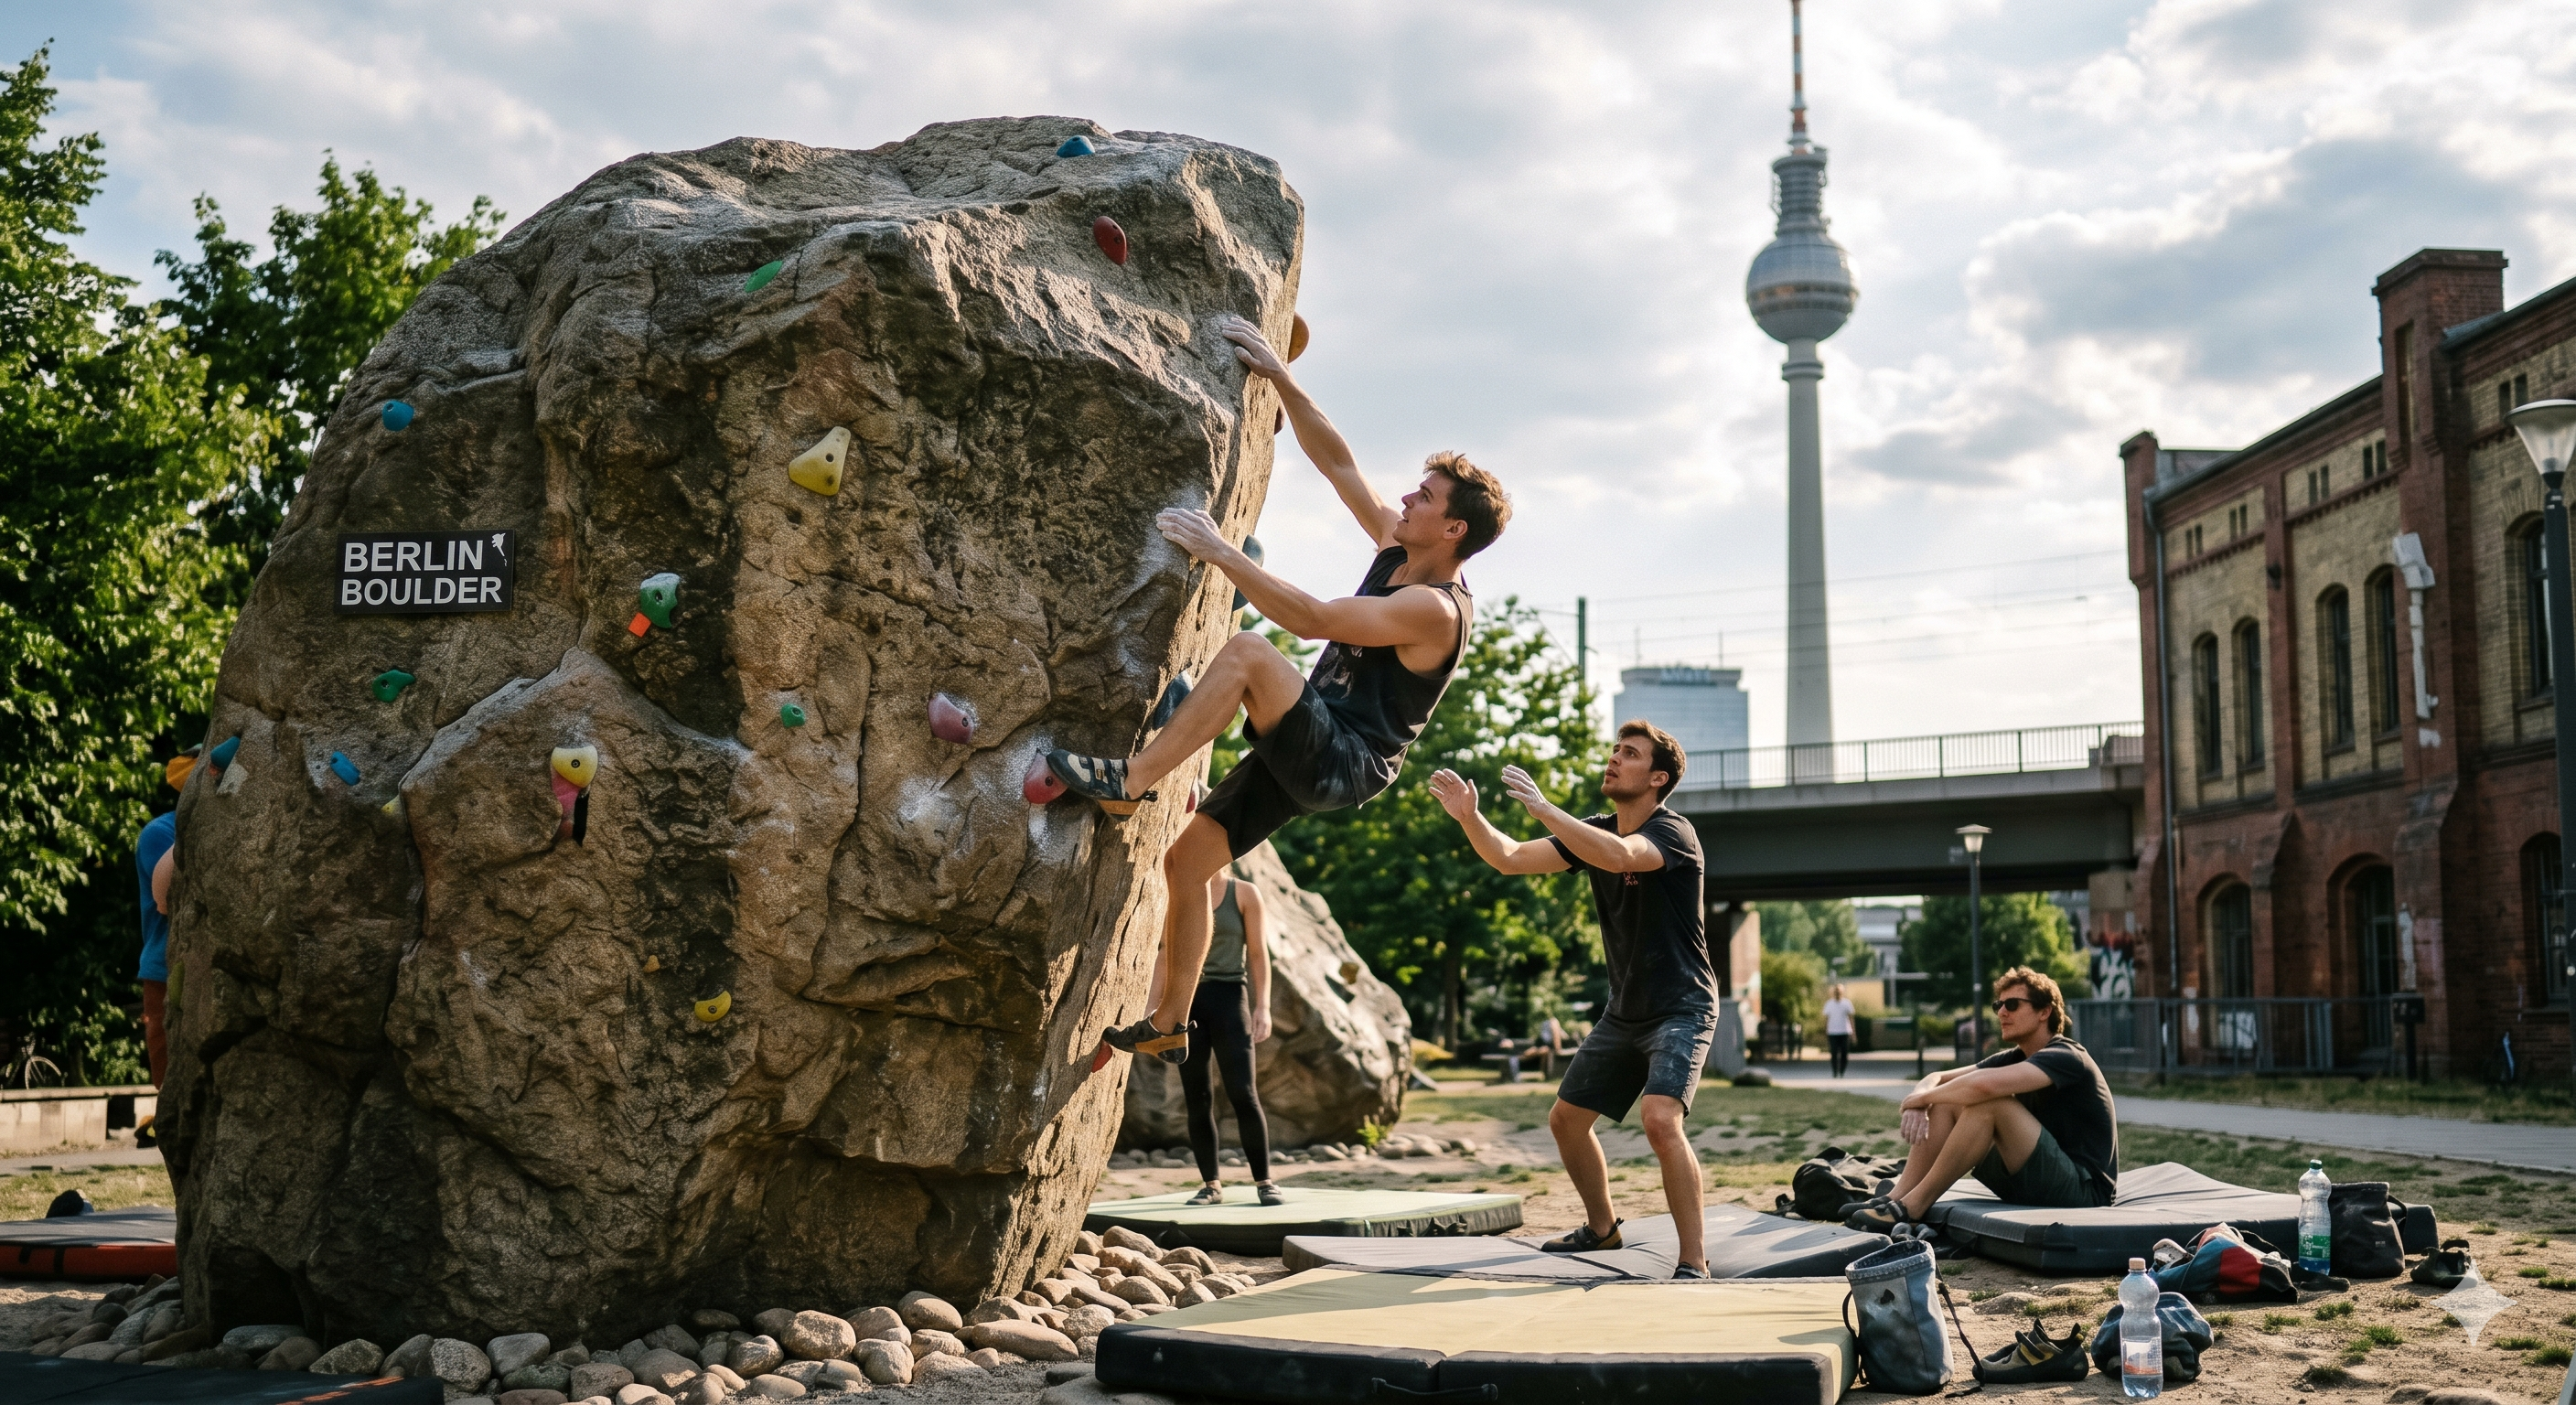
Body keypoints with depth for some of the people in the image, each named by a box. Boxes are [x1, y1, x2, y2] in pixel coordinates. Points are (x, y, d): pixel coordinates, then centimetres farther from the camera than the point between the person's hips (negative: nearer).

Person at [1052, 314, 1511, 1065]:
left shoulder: (1436, 609, -18)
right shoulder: (1397, 551, 9)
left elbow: (1311, 619, -26)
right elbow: (1336, 461, 11)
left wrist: (1219, 550, -25)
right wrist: (1280, 378, 2)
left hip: (1342, 763, -9)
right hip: (1305, 752, 10)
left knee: (1249, 651, -32)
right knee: (1187, 859, 8)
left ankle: (1129, 781, -30)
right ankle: (1168, 1024, 19)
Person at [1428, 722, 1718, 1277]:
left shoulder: (1671, 833, -18)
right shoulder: (1593, 833, 5)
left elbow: (1619, 856, -40)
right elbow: (1510, 857, 0)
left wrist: (1542, 806, -40)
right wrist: (1469, 818, -17)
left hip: (1681, 1008, -8)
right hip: (1624, 1012, 8)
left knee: (1660, 1121, -28)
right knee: (1566, 1119, 13)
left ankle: (1694, 1261, -20)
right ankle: (1601, 1228, 35)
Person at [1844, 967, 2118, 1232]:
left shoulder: (2065, 1058, -15)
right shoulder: (2014, 1058, 12)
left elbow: (1984, 1085, -33)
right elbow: (1936, 1079, 8)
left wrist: (1920, 1098, -17)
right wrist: (1918, 1107, -17)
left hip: (2085, 1191, -9)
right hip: (2031, 1184, 9)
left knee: (1989, 1103, -26)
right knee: (1946, 1104, 0)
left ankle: (1911, 1208, -21)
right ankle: (1896, 1201, -12)